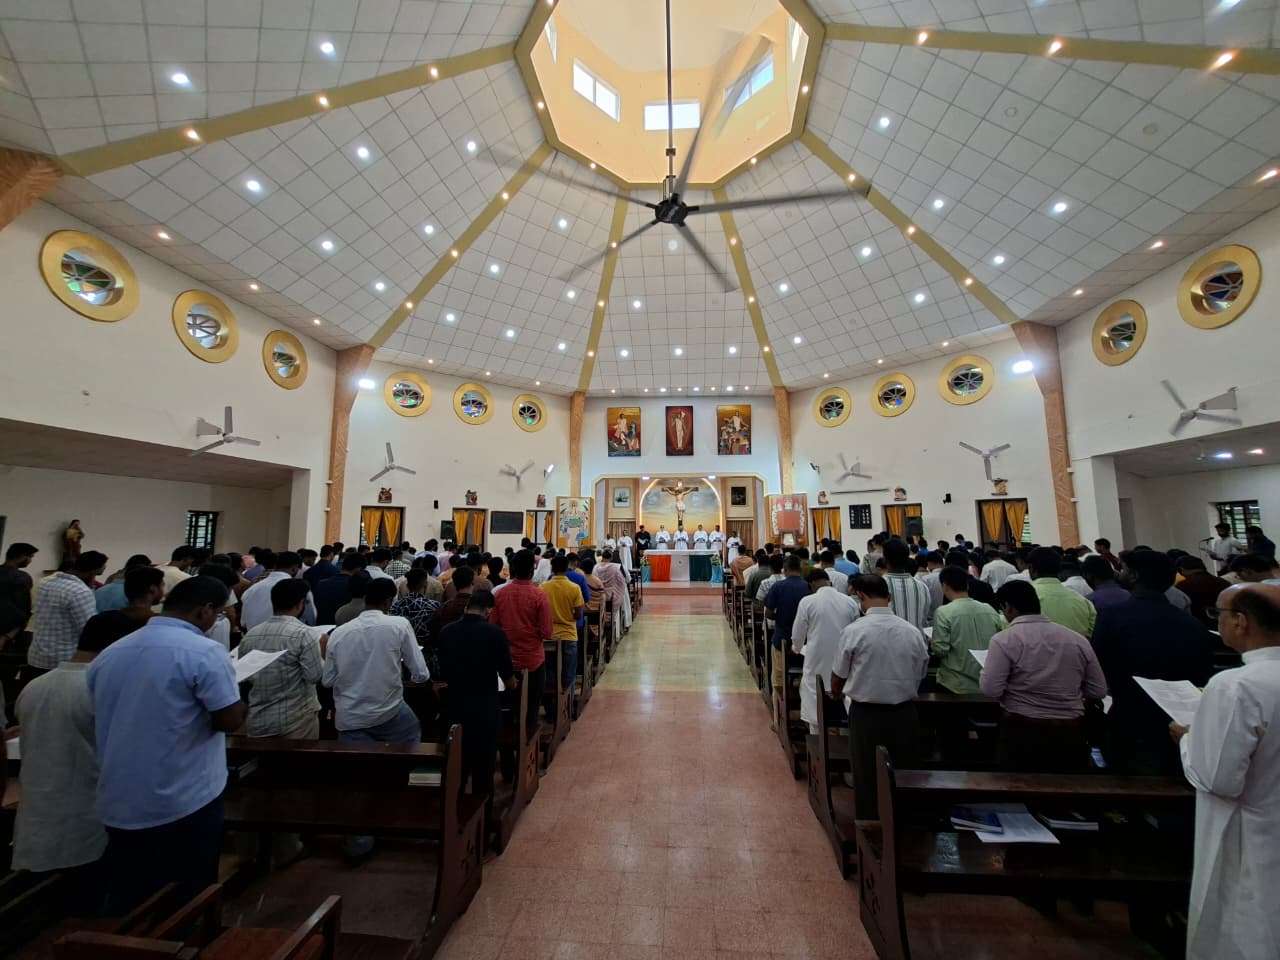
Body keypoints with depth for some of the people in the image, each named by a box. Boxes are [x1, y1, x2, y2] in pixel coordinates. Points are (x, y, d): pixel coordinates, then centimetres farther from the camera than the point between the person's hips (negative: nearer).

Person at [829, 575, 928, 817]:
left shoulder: (854, 631, -16)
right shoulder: (913, 632, -7)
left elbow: (838, 676, -4)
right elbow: (920, 675, 6)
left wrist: (835, 693, 18)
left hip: (866, 715, -3)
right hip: (904, 715, 3)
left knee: (866, 779, 13)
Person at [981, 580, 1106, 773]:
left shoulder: (1004, 639, -14)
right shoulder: (1077, 639, 2)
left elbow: (991, 689, -16)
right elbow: (1098, 691, 8)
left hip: (1022, 734, -4)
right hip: (1071, 734, 5)